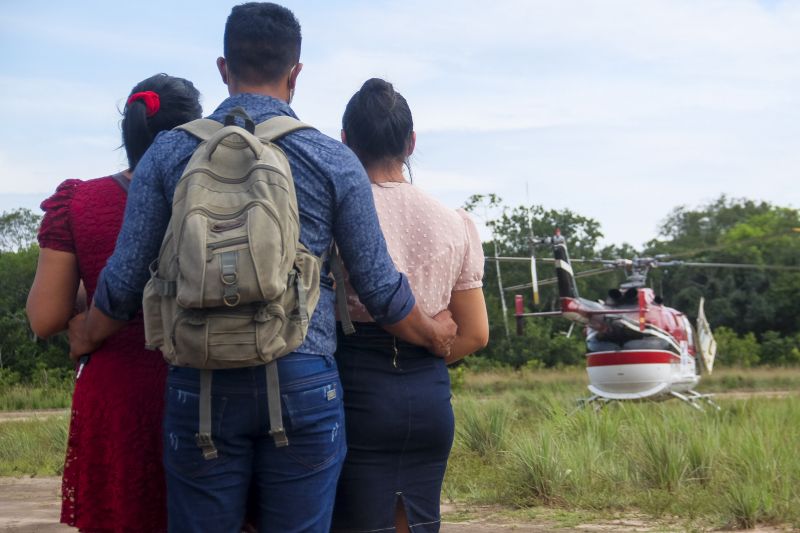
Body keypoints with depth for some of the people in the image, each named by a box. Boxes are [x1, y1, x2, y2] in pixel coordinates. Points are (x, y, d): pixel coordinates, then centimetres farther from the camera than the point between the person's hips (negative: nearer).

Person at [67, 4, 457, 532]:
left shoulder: (170, 152, 4)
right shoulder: (333, 159, 2)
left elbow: (124, 281, 4)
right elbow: (379, 286, 4)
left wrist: (86, 337, 25)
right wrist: (434, 335, 24)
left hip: (201, 385, 1)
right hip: (303, 383, -1)